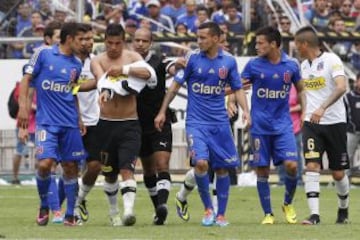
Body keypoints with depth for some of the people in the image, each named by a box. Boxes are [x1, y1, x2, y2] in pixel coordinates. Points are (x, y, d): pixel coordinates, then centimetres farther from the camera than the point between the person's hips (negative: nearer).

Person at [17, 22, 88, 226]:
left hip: (70, 124, 4)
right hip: (46, 122, -4)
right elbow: (26, 79, 1)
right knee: (45, 163, -17)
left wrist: (79, 119, 16)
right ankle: (44, 206, 7)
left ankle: (70, 215, 10)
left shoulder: (76, 65, 12)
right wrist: (23, 107, -9)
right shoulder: (43, 54, -1)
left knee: (71, 167, 2)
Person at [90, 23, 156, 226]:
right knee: (110, 174, 13)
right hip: (106, 124, 2)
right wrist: (104, 91, -45)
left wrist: (124, 69, -26)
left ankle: (129, 211, -27)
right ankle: (114, 213, 31)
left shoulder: (132, 57, 1)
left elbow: (151, 74, -18)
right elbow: (101, 79, -22)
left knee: (127, 169, -16)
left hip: (130, 124, -2)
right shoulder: (98, 61, 1)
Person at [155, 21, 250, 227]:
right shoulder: (193, 58, -3)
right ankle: (208, 208, -1)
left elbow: (238, 89, 10)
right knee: (201, 162, -19)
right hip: (196, 122, -2)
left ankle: (221, 215, 15)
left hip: (220, 123, 2)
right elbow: (176, 85, 4)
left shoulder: (228, 61, 2)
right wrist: (163, 112, 3)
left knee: (222, 168, 3)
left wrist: (245, 110, -6)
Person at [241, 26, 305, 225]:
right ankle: (268, 214, 11)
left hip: (283, 124, 0)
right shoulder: (253, 65, -1)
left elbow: (300, 90, 14)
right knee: (262, 171, 0)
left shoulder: (291, 65, 1)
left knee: (291, 165, -12)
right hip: (259, 125, 0)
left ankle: (288, 204, 12)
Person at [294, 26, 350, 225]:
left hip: (334, 121, -4)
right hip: (311, 123, 4)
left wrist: (322, 108, -34)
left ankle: (343, 209, 29)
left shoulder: (331, 60, -10)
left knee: (338, 172, 5)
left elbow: (341, 87, -24)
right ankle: (314, 214, -18)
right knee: (311, 166, -14)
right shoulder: (304, 66, 10)